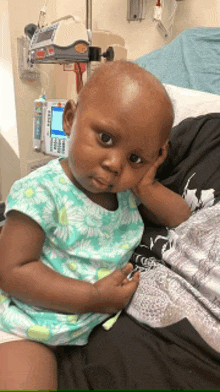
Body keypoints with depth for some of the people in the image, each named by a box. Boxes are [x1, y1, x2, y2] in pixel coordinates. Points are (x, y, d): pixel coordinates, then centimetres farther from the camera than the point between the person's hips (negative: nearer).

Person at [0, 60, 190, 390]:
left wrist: (146, 187, -16)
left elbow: (181, 218, 4)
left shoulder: (128, 187, -4)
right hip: (32, 327, -6)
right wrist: (93, 298, -24)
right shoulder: (41, 192, -23)